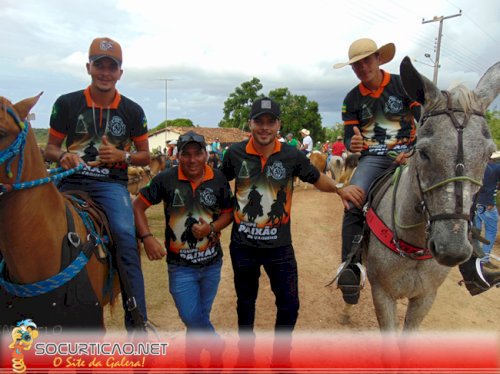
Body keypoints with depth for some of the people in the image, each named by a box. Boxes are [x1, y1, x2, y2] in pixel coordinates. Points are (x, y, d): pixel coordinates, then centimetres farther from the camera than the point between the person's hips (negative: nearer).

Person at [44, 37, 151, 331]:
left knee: (125, 236, -25)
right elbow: (51, 148, 11)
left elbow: (145, 156, 10)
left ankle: (137, 321, -17)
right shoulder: (67, 103, 5)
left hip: (111, 184, -2)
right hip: (72, 183, 2)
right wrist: (62, 156, -13)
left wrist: (122, 156, -11)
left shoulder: (132, 111, 5)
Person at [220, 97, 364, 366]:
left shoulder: (292, 155, -10)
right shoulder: (235, 153, -8)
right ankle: (245, 353, 48)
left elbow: (317, 178, 4)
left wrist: (340, 190, -15)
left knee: (289, 305, 9)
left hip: (279, 246, 0)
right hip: (243, 245, 1)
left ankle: (280, 357, 37)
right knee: (245, 302, 21)